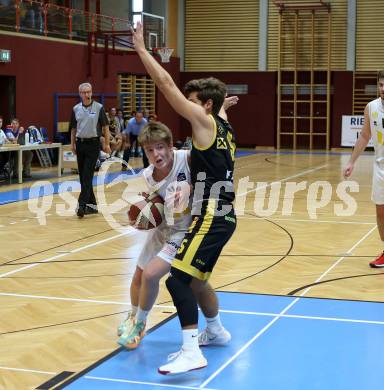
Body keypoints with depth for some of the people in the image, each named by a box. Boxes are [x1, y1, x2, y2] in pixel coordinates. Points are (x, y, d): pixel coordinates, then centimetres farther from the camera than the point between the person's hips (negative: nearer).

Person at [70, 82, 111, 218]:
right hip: (80, 144, 5)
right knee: (82, 176, 7)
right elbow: (73, 128, 14)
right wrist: (72, 144, 8)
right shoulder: (76, 109, 7)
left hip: (93, 144, -5)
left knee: (87, 176, -11)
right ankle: (92, 204, 16)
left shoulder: (99, 108, -3)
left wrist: (107, 144, -5)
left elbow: (105, 127, -1)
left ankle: (82, 205, -16)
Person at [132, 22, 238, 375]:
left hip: (211, 218, -10)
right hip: (222, 216, 10)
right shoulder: (223, 126, 11)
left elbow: (167, 84, -12)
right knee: (195, 277, 24)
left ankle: (192, 352, -22)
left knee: (178, 278, -17)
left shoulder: (205, 121, -10)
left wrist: (141, 49, -7)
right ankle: (216, 331, 42)